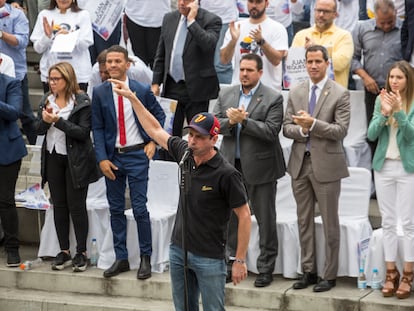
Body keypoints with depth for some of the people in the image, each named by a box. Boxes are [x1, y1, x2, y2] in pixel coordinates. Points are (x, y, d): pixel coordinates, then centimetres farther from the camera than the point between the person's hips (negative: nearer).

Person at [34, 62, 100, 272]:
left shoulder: (82, 102, -10)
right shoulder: (47, 100, 8)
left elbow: (83, 132, -16)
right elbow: (38, 129, 9)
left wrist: (58, 121, -21)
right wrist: (45, 120, -13)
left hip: (75, 160, -6)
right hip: (53, 158, 6)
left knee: (76, 206, -2)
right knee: (59, 205, 9)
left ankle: (81, 253, 6)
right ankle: (64, 252, 16)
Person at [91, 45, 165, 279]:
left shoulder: (142, 90, -4)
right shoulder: (100, 93, 0)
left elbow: (159, 115, 9)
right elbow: (97, 128, 1)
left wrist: (153, 141, -2)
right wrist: (102, 158, -6)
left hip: (137, 155, -3)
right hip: (112, 156, 3)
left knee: (140, 208, -4)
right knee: (116, 209, 8)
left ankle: (146, 258, 7)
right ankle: (121, 258, 17)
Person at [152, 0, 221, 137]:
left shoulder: (211, 20, -6)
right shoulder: (169, 18, 10)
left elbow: (209, 45, -24)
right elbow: (161, 54, 14)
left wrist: (192, 21, -20)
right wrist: (156, 82, 10)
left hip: (196, 88, -4)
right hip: (171, 87, 5)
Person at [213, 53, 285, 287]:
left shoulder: (273, 99, -8)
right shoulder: (226, 95, 7)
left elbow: (271, 131, -17)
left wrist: (243, 121, -21)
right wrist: (230, 121, -17)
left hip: (259, 168, -4)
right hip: (232, 166, 4)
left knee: (266, 220, 3)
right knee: (232, 217, 12)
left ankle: (266, 268, 12)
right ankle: (233, 263, 25)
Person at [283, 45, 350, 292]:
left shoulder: (340, 94, -5)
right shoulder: (296, 93, 10)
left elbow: (341, 131, -12)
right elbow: (287, 127, 8)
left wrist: (312, 123, -21)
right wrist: (302, 130, -12)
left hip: (326, 165, -5)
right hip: (300, 163, 5)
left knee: (330, 223, 1)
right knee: (304, 221, 11)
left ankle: (329, 275, 9)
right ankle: (308, 271, 20)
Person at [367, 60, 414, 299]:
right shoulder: (381, 100, 3)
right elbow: (371, 134, -2)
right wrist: (384, 112, -17)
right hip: (384, 166, 4)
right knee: (388, 222, 8)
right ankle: (391, 273, 14)